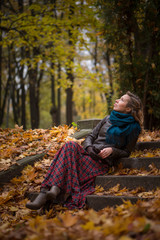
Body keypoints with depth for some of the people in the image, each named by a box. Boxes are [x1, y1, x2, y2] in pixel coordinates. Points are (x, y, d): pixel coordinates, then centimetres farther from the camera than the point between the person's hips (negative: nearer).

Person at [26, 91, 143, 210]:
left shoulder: (133, 128, 7)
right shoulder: (108, 119, 21)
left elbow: (126, 152, 9)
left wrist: (112, 150, -10)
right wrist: (89, 148, -3)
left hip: (103, 162, -5)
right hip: (89, 154, 5)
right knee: (70, 145, -30)